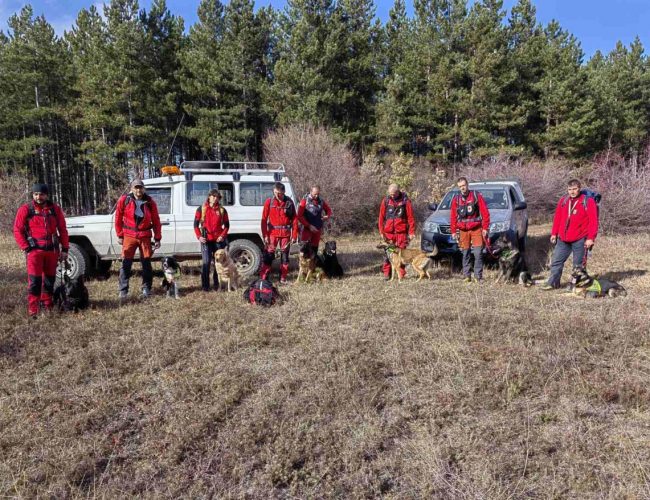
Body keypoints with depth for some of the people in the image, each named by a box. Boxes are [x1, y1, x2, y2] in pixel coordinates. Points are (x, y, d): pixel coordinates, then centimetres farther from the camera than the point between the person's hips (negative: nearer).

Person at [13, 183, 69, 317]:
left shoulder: (55, 209, 6)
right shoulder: (25, 210, -1)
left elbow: (62, 230, 10)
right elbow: (17, 230, -1)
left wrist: (64, 249, 6)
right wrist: (26, 248, -9)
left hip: (52, 250, 3)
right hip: (34, 250, -3)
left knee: (50, 278, 12)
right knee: (35, 280, -7)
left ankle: (47, 305, 27)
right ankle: (32, 310, -3)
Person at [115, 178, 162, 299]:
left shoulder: (150, 202, 0)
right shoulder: (124, 200, -3)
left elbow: (156, 221, 4)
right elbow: (118, 218, 4)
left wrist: (157, 238, 3)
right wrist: (120, 235, 4)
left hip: (145, 236, 1)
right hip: (129, 236, -1)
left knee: (146, 263, 6)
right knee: (126, 263, -2)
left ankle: (146, 288, 17)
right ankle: (123, 290, 4)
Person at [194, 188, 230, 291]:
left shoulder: (222, 210, 6)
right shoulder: (201, 209, 3)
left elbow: (227, 225, 10)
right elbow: (196, 224, 5)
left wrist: (223, 236, -5)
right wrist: (199, 236, -7)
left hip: (218, 240, 1)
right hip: (206, 240, -1)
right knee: (206, 262, -5)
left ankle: (217, 284, 15)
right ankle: (205, 286, 2)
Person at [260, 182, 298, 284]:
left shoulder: (289, 202, 0)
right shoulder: (269, 202, -1)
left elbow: (294, 219, 2)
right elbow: (264, 219, -2)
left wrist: (294, 235, -2)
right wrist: (265, 235, -8)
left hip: (286, 233, 1)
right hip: (272, 233, -1)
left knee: (285, 255, 8)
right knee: (268, 255, -4)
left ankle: (283, 278, 18)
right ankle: (263, 278, -1)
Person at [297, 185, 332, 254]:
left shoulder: (321, 201, 4)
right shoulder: (305, 201, -7)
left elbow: (328, 210, 19)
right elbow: (299, 216, -9)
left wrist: (327, 216, -5)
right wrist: (309, 226, -15)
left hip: (317, 229, 4)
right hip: (307, 228, -4)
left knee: (314, 248, 10)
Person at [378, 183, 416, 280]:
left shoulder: (405, 201, -2)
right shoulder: (386, 201, 4)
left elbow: (411, 217, -2)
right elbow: (381, 217, 6)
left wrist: (411, 232, -6)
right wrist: (381, 231, 1)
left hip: (401, 232, -1)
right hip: (388, 232, 2)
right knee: (388, 253, 3)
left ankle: (401, 274, 10)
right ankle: (386, 274, 9)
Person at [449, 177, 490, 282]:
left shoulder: (477, 196, 0)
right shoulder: (456, 199, 8)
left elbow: (485, 213, -2)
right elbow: (453, 216, 10)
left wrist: (485, 228, -6)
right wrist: (453, 231, 6)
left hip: (476, 229, -2)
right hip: (463, 230, 2)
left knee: (478, 253, -6)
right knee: (466, 254, 6)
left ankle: (478, 276, 1)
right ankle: (466, 275, 14)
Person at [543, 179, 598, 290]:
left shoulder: (588, 201, -7)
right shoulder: (563, 201, 8)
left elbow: (593, 221, -10)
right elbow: (557, 218, 15)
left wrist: (590, 238, -15)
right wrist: (554, 233, 13)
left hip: (580, 240, -5)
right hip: (563, 239, 5)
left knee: (578, 265, 4)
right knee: (556, 261, 9)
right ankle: (553, 283, 21)